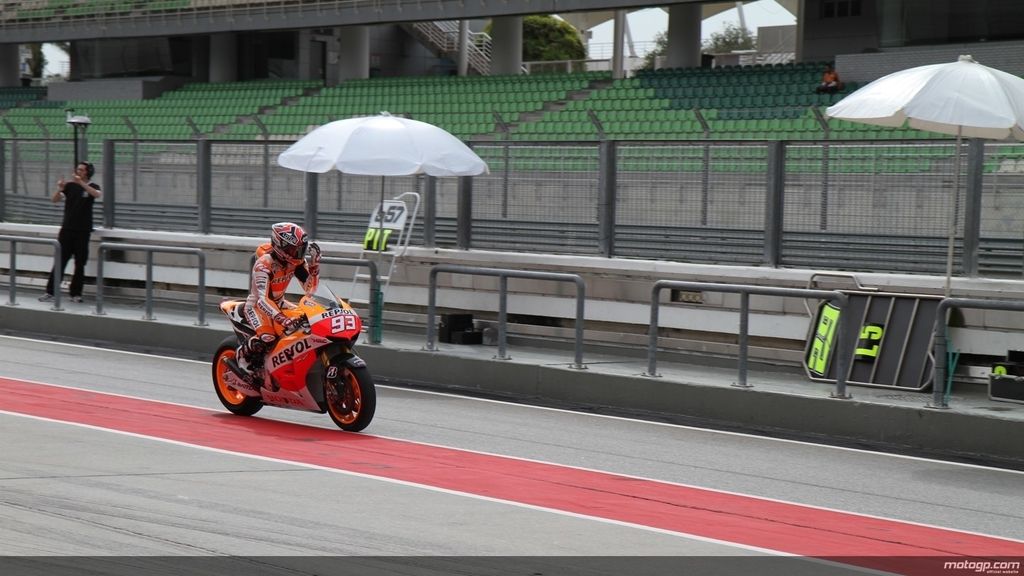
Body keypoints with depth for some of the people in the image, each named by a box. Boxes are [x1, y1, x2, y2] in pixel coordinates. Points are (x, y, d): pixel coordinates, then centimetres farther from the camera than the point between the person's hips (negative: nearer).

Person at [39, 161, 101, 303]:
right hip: (67, 229, 1)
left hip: (83, 231, -1)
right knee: (60, 261, -1)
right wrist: (60, 189, -23)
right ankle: (50, 292, -1)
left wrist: (81, 183, -34)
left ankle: (75, 293, 8)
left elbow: (97, 194, -23)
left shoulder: (92, 186, 1)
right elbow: (54, 200, -3)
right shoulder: (70, 185, 5)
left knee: (80, 264, 2)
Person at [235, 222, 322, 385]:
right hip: (256, 304, -7)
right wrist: (282, 319, -53)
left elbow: (310, 288, -9)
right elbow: (262, 298, -39)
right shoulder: (264, 264, -29)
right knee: (267, 337, -34)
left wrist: (315, 262, -23)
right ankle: (243, 353, -2)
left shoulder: (296, 261, -8)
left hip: (279, 303, 7)